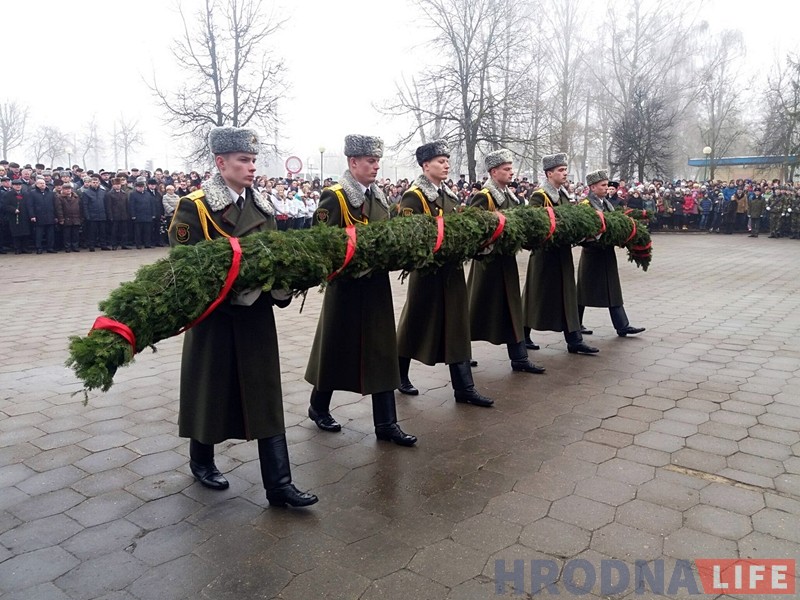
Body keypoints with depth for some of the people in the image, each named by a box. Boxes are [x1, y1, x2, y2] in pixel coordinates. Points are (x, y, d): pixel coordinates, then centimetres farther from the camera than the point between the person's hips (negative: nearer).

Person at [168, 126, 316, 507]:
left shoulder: (261, 207, 8)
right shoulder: (194, 207, -8)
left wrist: (280, 288, -8)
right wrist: (233, 289, -20)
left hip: (257, 316, 5)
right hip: (215, 318, -4)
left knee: (267, 397, 3)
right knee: (211, 391, 12)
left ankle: (279, 485, 9)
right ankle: (202, 462, 37)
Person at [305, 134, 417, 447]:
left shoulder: (378, 196, 11)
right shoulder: (333, 197, -10)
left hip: (377, 286, 6)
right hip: (347, 287, -6)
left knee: (382, 351, 5)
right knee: (337, 349, 9)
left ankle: (386, 424, 13)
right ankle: (318, 407, 32)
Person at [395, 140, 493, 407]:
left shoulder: (449, 195, 13)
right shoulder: (413, 197, -10)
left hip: (453, 269, 7)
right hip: (427, 270, -7)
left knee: (456, 326, 5)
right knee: (417, 323, 7)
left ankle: (464, 388, 9)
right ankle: (401, 376, 27)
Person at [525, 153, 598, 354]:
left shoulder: (563, 194, 13)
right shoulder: (539, 196, -12)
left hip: (563, 253, 8)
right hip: (546, 253, -7)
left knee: (567, 294, 6)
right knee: (539, 295, 2)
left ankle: (574, 340, 9)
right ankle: (523, 336, 18)